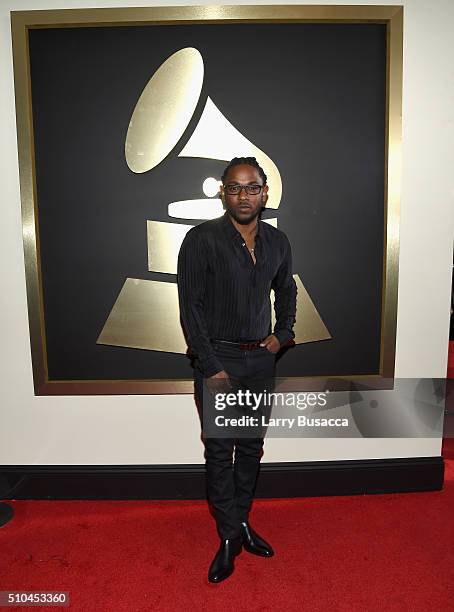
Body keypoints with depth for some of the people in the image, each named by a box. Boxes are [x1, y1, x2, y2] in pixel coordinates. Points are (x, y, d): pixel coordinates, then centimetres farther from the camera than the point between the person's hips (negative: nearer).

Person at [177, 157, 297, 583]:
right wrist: (211, 368, -15)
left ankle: (241, 521, 34)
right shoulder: (202, 240, -12)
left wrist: (284, 333, 6)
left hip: (261, 359, 5)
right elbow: (190, 308, -13)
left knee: (251, 446, 15)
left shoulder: (277, 241, 4)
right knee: (219, 450, 5)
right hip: (217, 359, -4)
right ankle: (230, 536, 23)